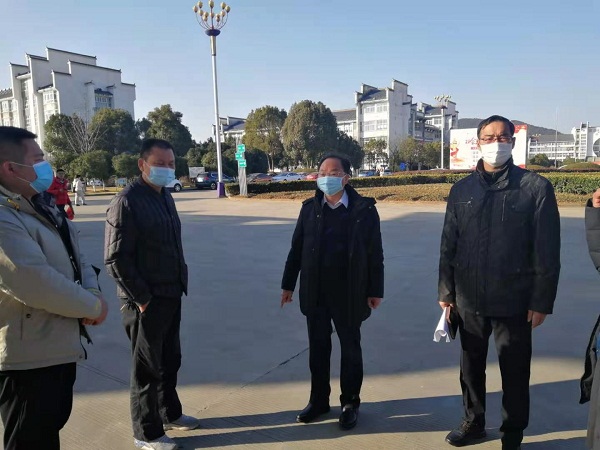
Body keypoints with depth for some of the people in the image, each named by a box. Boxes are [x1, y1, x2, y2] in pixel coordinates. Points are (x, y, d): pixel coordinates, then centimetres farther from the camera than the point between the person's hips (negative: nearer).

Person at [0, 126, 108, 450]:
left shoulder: (42, 209, 10)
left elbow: (76, 259, 13)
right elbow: (36, 283, -30)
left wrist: (93, 293, -7)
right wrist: (94, 306, -15)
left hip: (59, 349, 9)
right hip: (29, 359, -9)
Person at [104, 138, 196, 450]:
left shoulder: (165, 196, 10)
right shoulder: (127, 201, -16)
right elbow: (116, 259, -19)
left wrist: (180, 282, 8)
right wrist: (142, 298, -17)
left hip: (171, 296, 8)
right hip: (146, 301, -8)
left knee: (170, 361, 22)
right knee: (147, 368, 8)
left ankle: (169, 413, 42)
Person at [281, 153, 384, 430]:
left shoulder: (364, 209, -7)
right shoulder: (309, 208, 2)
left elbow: (375, 253, -4)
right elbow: (296, 249, 6)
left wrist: (375, 290, -5)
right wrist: (288, 284, 6)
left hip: (349, 293, -2)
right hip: (315, 293, 3)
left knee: (350, 348, 12)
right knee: (318, 348, 14)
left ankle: (350, 403, 29)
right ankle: (319, 400, 32)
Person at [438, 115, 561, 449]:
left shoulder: (536, 187, -6)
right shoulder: (462, 190, 3)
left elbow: (547, 250, -6)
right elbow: (449, 245, 5)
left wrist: (542, 301, -8)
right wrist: (446, 291, 4)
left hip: (514, 300, -3)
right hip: (469, 299, 3)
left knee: (515, 372, 12)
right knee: (471, 367, 17)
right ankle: (474, 423, 38)